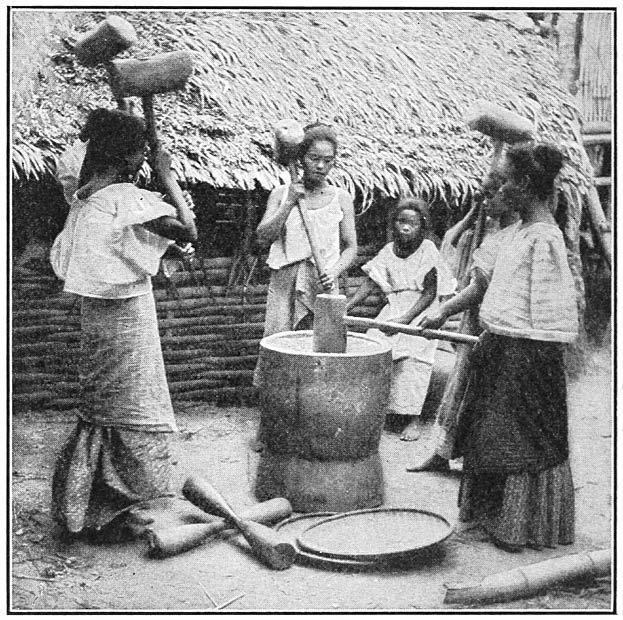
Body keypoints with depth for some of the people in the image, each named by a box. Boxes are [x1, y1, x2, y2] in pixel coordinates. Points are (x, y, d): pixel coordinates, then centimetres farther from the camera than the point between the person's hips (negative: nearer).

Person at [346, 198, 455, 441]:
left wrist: (406, 318, -22)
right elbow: (370, 284, 3)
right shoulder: (389, 251, 5)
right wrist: (346, 307, -10)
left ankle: (413, 420, -15)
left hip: (420, 311, -4)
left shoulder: (428, 251, -8)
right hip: (393, 309, 4)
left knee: (412, 358, -21)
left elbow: (430, 293, -11)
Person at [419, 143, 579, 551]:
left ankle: (517, 527, 18)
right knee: (488, 432, 17)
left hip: (527, 353, -9)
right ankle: (494, 514, 33)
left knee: (520, 437, 3)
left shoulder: (544, 238, -17)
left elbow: (547, 317, -19)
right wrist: (443, 313, 17)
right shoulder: (517, 232, 10)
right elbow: (484, 283, 17)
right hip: (500, 347, 9)